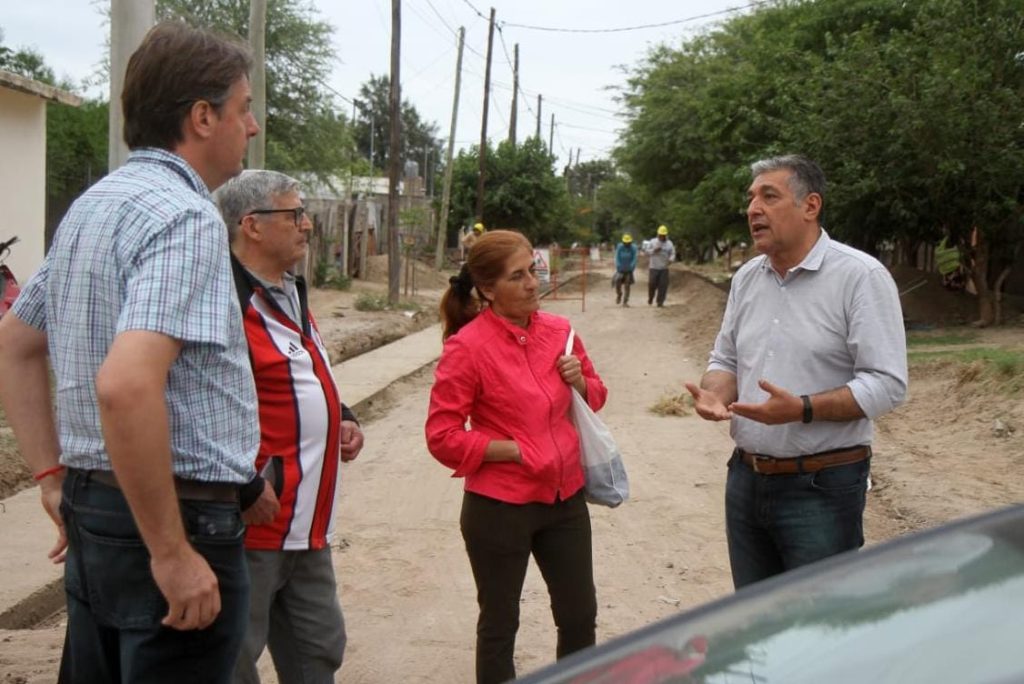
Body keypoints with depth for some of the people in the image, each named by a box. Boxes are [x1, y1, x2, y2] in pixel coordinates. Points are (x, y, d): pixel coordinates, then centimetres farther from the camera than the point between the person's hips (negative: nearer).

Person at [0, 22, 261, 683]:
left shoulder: (92, 206, 11)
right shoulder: (184, 216, -18)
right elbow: (127, 385, -31)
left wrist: (56, 478, 17)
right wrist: (172, 552, -25)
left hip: (93, 507, 9)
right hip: (178, 516, -9)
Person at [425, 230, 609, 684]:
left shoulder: (559, 331, 1)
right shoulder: (467, 347, -16)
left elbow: (595, 397, 16)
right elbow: (442, 437, -14)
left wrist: (579, 382, -6)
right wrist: (515, 451, -18)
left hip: (565, 498, 5)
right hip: (499, 508, -5)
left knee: (580, 616, 17)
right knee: (499, 625, 12)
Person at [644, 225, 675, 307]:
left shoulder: (669, 243, 7)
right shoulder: (652, 242, 3)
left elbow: (672, 254, 4)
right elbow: (647, 251, 2)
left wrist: (671, 259, -18)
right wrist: (654, 250, -16)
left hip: (664, 268, 1)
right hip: (654, 268, -1)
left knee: (663, 285, -6)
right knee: (652, 284, -3)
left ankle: (660, 302, -1)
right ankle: (650, 299, 21)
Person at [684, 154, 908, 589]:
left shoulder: (861, 276, -12)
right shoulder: (746, 278, 9)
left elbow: (887, 384, -17)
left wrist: (802, 409, -27)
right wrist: (715, 395, -5)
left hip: (823, 488, -6)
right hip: (746, 479, 7)